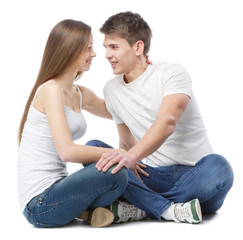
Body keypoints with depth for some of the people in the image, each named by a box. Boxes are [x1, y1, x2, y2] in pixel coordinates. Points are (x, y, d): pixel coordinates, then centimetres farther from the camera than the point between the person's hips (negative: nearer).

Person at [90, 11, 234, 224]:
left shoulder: (172, 73, -6)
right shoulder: (111, 90, 11)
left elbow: (168, 122, -24)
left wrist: (133, 155, -40)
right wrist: (126, 156, -7)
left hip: (194, 174, -4)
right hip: (154, 176, 4)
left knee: (218, 166, -37)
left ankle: (133, 208, -29)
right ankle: (169, 209, -31)